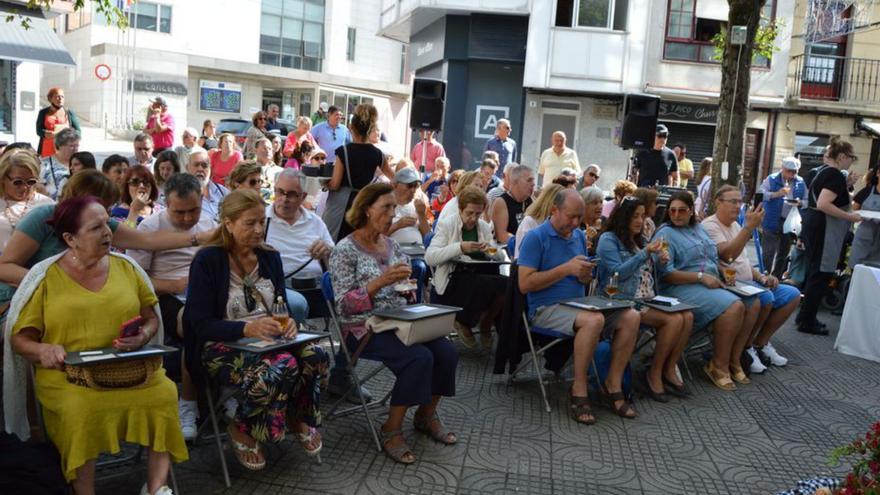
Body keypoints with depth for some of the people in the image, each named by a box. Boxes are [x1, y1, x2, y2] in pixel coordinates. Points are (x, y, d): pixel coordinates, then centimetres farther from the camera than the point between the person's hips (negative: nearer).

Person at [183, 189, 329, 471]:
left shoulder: (269, 257, 8)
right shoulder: (208, 260, -10)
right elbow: (200, 324, -15)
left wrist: (289, 322, -15)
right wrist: (247, 328, -31)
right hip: (221, 346, -5)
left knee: (315, 357, -25)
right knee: (282, 367, -34)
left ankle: (299, 419, 5)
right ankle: (241, 428, -6)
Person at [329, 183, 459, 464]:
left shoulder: (392, 246, 12)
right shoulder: (345, 250, -8)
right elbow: (344, 305, -14)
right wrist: (380, 282, -25)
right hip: (364, 329, -6)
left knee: (446, 352, -16)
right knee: (419, 357, -29)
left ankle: (426, 416, 7)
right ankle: (392, 429, -12)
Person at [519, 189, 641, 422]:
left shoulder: (579, 236, 14)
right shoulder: (536, 237, -8)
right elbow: (525, 284, -15)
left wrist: (585, 275, -4)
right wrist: (566, 269, -16)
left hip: (579, 304, 7)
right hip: (547, 308, -7)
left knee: (631, 317, -12)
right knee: (593, 320, -34)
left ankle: (613, 384, -2)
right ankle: (578, 391, -19)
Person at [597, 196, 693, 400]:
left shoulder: (640, 240, 21)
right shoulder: (608, 239, -2)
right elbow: (618, 273, -13)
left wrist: (661, 261, 3)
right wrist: (645, 254, -17)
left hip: (647, 298, 8)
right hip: (624, 300, -8)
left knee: (688, 316, -16)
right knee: (674, 320, -25)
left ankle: (669, 370, -6)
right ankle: (654, 374, -10)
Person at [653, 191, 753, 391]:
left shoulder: (699, 228, 19)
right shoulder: (665, 234, -6)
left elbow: (714, 256, 25)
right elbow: (665, 274, -15)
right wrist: (701, 277, -18)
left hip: (712, 283, 8)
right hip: (683, 288, -8)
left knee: (753, 302, -10)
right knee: (734, 306, -27)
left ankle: (734, 359, -2)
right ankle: (719, 365, -14)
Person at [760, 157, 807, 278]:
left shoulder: (801, 183, 9)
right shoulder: (771, 179, 0)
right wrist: (776, 194, -20)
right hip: (772, 222, -4)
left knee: (783, 254, 13)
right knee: (768, 253, -6)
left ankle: (777, 278, 24)